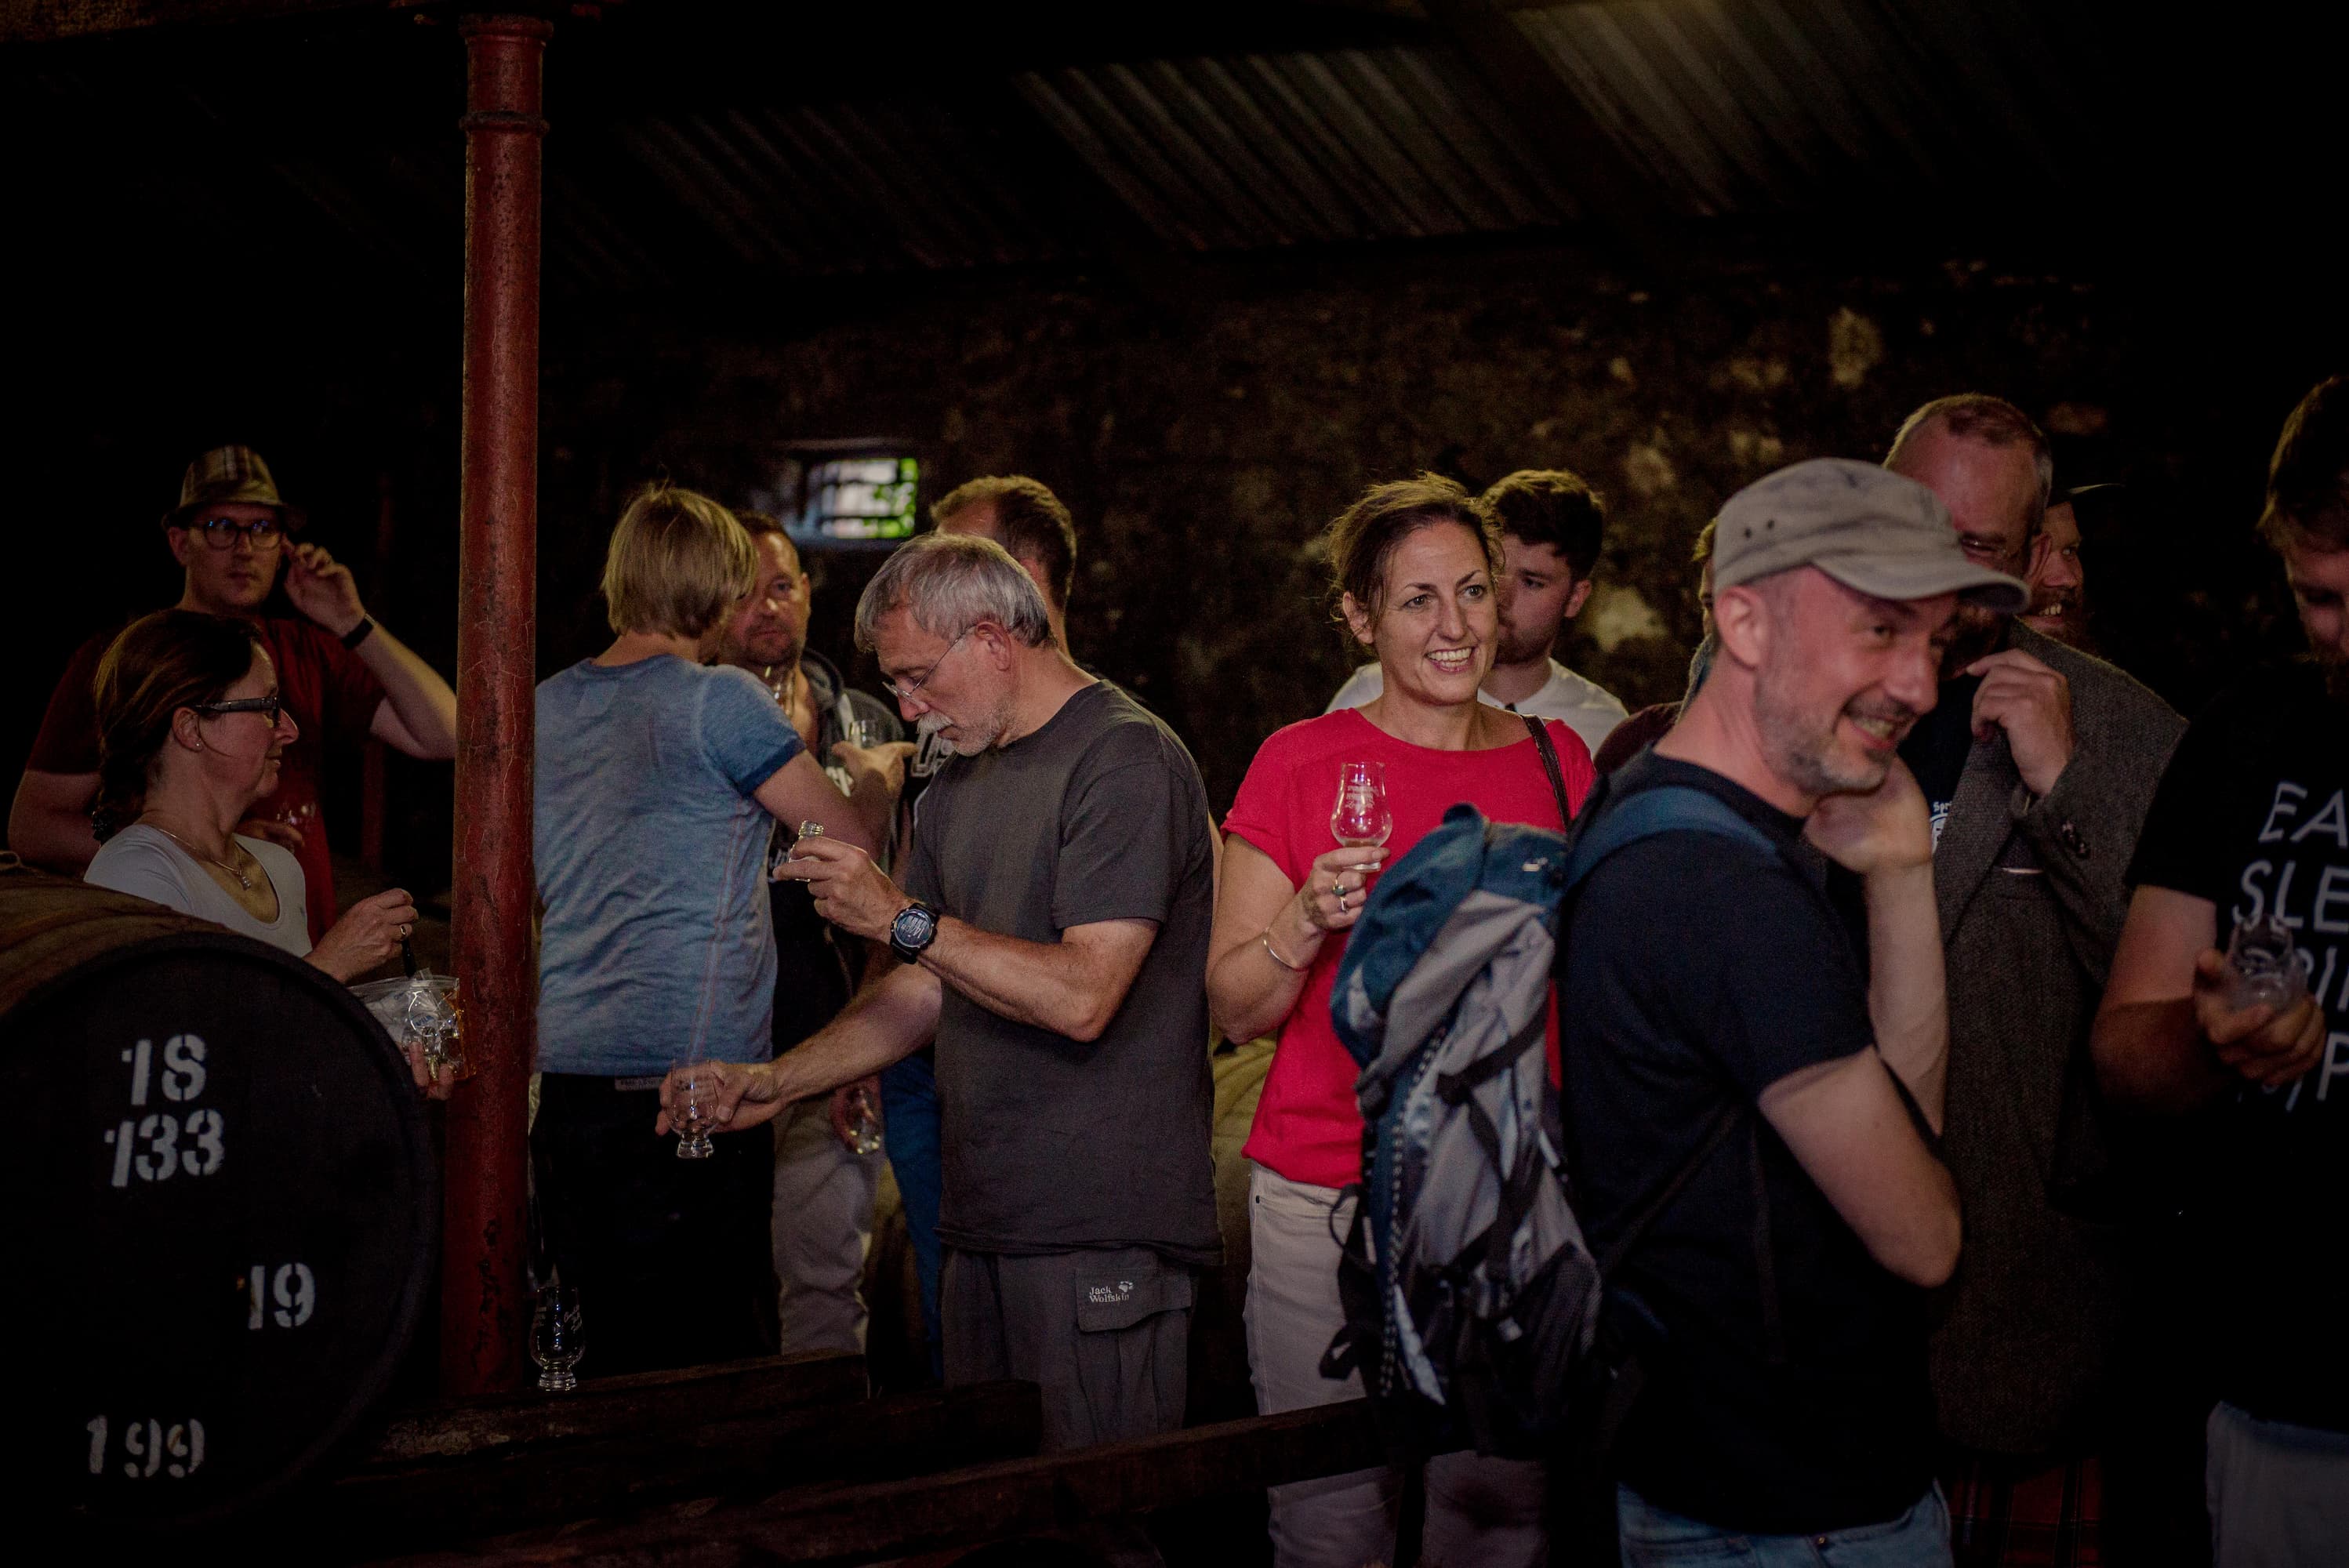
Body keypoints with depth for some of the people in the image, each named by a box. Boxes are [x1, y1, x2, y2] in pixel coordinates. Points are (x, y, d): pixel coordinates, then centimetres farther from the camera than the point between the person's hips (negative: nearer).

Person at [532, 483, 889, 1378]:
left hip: (564, 1079, 7)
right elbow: (851, 839, -4)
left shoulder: (548, 707, 12)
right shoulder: (721, 701, -9)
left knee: (618, 1368, 13)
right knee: (711, 1372, -2)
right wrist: (876, 776, 19)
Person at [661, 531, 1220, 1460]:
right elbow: (928, 991, 23)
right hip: (984, 1225, 8)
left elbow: (1082, 995, -20)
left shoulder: (1126, 762, -11)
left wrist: (901, 919, -15)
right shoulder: (960, 786, 19)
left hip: (1103, 1238, -8)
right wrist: (776, 1084, 11)